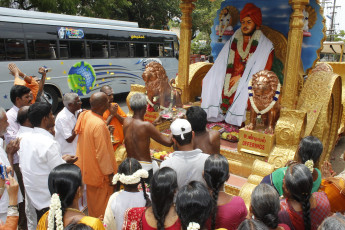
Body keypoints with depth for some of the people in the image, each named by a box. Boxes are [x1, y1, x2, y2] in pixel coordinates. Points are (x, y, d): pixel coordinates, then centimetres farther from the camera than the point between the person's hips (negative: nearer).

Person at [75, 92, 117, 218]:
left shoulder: (85, 115, -5)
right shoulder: (99, 125, -31)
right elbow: (102, 153, -26)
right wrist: (110, 173, -16)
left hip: (88, 168, 8)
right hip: (99, 173, -8)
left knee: (92, 199, 27)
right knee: (102, 203, 12)